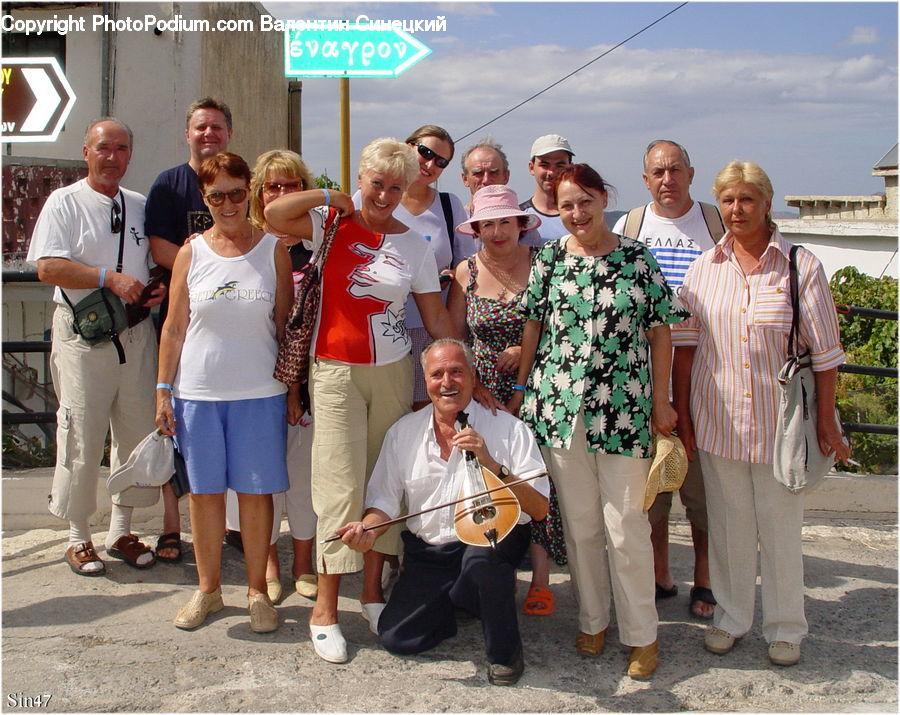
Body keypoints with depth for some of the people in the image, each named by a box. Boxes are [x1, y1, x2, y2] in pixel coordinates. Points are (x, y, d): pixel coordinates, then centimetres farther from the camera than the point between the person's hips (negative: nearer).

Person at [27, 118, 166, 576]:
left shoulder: (140, 205, 14)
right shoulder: (64, 202, -1)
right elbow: (48, 267, -12)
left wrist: (160, 288, 1)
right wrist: (110, 278, -19)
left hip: (137, 333, 5)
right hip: (83, 335, -5)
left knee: (138, 431, 7)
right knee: (82, 436, -2)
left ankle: (121, 531, 22)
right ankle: (78, 537, 15)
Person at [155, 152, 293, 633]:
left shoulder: (273, 249, 2)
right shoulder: (191, 253, 4)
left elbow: (286, 323, 5)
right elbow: (174, 327, 6)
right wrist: (163, 389, 2)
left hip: (259, 394, -1)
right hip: (198, 391, 1)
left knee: (255, 491, 5)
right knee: (204, 490, 8)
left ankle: (257, 591, 19)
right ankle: (208, 589, 24)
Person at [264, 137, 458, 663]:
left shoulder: (415, 246, 6)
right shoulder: (333, 223, 1)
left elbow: (437, 317, 7)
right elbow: (274, 214, -14)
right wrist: (329, 196, -6)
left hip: (393, 373, 3)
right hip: (336, 373, -3)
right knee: (342, 485, -6)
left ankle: (373, 590, 23)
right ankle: (325, 610, 4)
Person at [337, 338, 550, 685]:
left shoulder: (508, 429, -6)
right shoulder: (403, 432, 5)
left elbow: (539, 509, -12)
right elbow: (385, 500, 8)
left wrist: (492, 465, -24)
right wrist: (368, 527, -14)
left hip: (492, 542, -3)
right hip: (427, 554, 4)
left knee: (481, 555, -37)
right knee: (397, 638, -11)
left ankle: (505, 650, -8)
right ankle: (459, 602, 22)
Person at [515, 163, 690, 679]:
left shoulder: (638, 259, 1)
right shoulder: (549, 259, 5)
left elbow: (660, 332, 4)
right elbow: (532, 328, 9)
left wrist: (661, 400, 2)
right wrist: (520, 390, 8)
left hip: (624, 409, -2)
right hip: (560, 405, 2)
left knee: (626, 524, -1)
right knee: (579, 522, 10)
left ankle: (642, 633, 15)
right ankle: (593, 620, 27)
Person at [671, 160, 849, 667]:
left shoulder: (801, 266, -6)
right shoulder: (704, 268, 2)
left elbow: (825, 350, -3)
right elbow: (685, 343, 6)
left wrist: (826, 420, -3)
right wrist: (682, 415, 4)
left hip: (781, 421, -2)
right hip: (717, 419, 2)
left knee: (781, 525, 8)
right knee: (728, 523, 13)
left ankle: (786, 627, 26)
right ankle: (731, 617, 30)